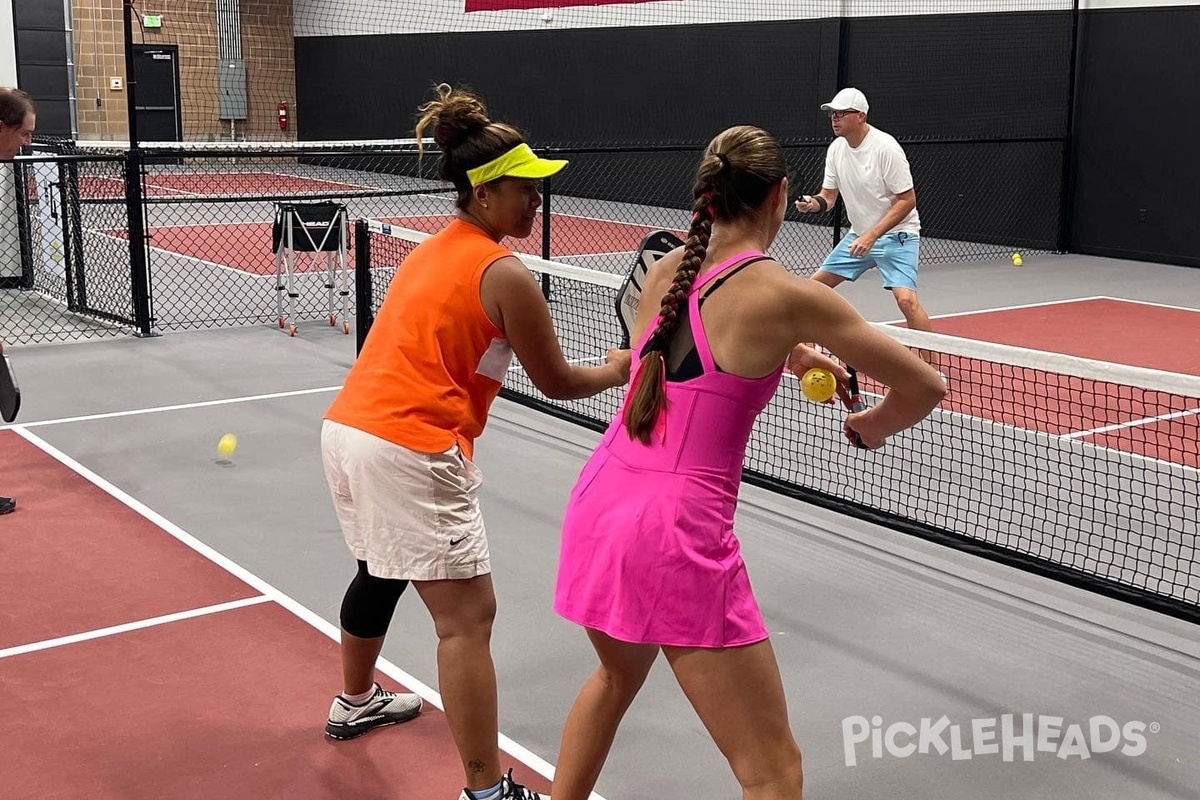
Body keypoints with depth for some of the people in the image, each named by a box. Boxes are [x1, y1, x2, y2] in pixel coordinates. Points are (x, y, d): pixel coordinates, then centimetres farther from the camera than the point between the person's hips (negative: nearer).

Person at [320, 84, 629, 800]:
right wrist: (619, 370, 15)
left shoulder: (433, 251, 15)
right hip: (411, 453, -10)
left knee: (382, 573, 31)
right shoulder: (505, 274, -10)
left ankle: (356, 703, 52)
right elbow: (557, 383, -2)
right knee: (468, 617, -5)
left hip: (346, 427, 10)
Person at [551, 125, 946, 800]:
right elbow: (925, 388, -3)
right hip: (679, 532, -7)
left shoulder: (667, 269, 7)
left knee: (617, 677, 36)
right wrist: (871, 428, 16)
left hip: (599, 501, 7)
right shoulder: (789, 294, -11)